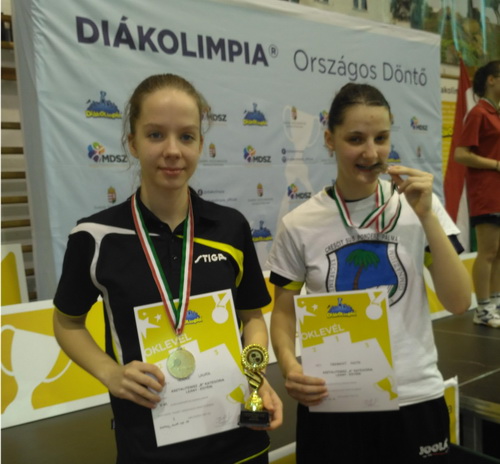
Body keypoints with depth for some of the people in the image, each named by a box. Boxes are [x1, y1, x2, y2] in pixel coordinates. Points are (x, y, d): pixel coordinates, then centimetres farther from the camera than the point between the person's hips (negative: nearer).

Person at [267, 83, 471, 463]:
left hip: (415, 398, 2)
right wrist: (290, 366, -17)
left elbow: (459, 303, -9)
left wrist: (426, 216, -17)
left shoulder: (419, 205, -4)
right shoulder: (299, 224, -7)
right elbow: (284, 311, 1)